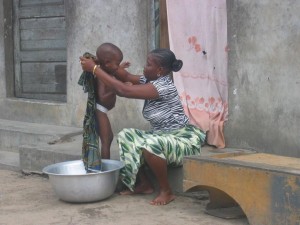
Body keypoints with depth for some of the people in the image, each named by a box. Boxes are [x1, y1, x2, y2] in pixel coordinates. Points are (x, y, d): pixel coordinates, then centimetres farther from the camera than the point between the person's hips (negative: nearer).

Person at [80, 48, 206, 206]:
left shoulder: (163, 86, -25)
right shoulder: (151, 80, 3)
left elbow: (123, 90, -29)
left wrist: (94, 68, -24)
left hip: (183, 139, -10)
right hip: (162, 136, 10)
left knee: (149, 144, -37)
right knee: (126, 136, -1)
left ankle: (166, 191, -17)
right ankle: (145, 184, 6)